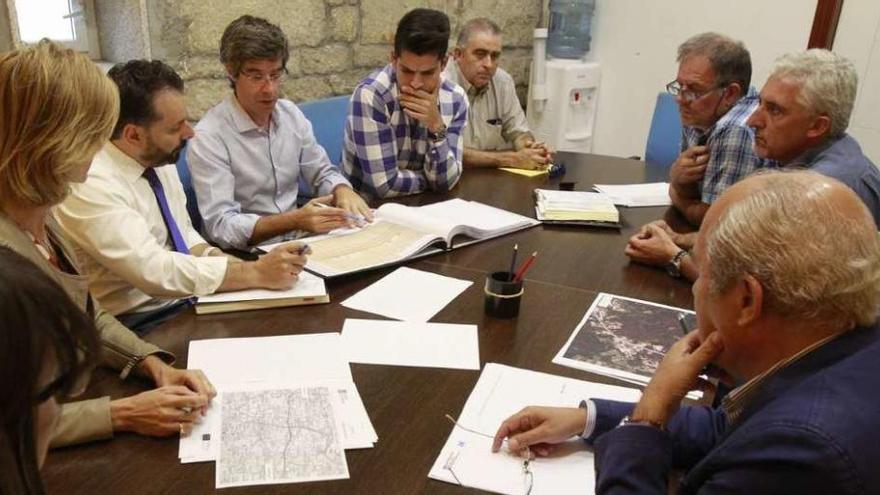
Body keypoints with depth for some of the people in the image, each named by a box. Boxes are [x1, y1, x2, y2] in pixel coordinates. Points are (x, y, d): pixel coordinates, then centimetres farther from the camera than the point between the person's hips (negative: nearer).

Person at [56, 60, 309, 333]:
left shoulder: (160, 161, 3)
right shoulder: (92, 184, -21)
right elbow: (153, 270, -28)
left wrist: (225, 263, -7)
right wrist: (256, 273, -27)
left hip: (189, 298, 7)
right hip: (143, 324, -7)